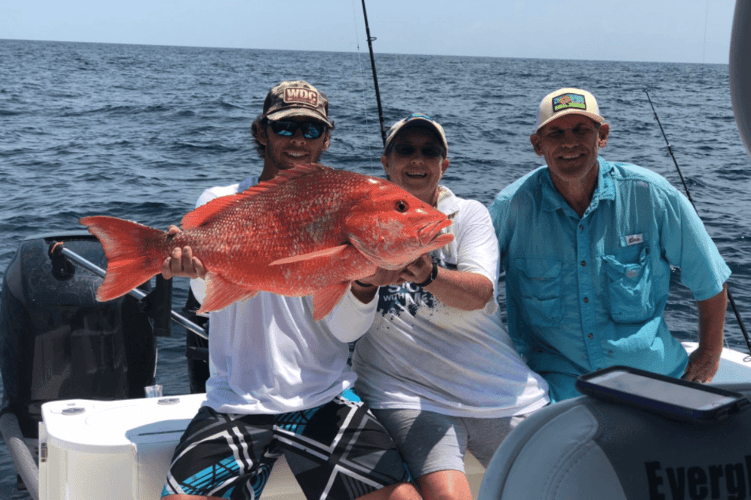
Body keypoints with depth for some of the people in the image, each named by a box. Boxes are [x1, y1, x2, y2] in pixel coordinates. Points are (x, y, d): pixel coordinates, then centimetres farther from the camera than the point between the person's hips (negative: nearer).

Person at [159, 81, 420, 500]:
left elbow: (346, 330, -1)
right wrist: (189, 259, -36)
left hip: (324, 399, 1)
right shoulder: (222, 202, 6)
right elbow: (211, 293, -14)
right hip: (235, 403, 0)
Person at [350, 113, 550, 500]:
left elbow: (479, 293, -15)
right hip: (405, 392, -2)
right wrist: (365, 278, -26)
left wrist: (427, 274, -35)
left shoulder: (468, 214, 5)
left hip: (499, 391, 2)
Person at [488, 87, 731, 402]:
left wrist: (709, 356, 13)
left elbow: (710, 280, 8)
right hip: (559, 385, -2)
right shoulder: (511, 207, -7)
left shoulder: (650, 195, -4)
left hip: (652, 376, 2)